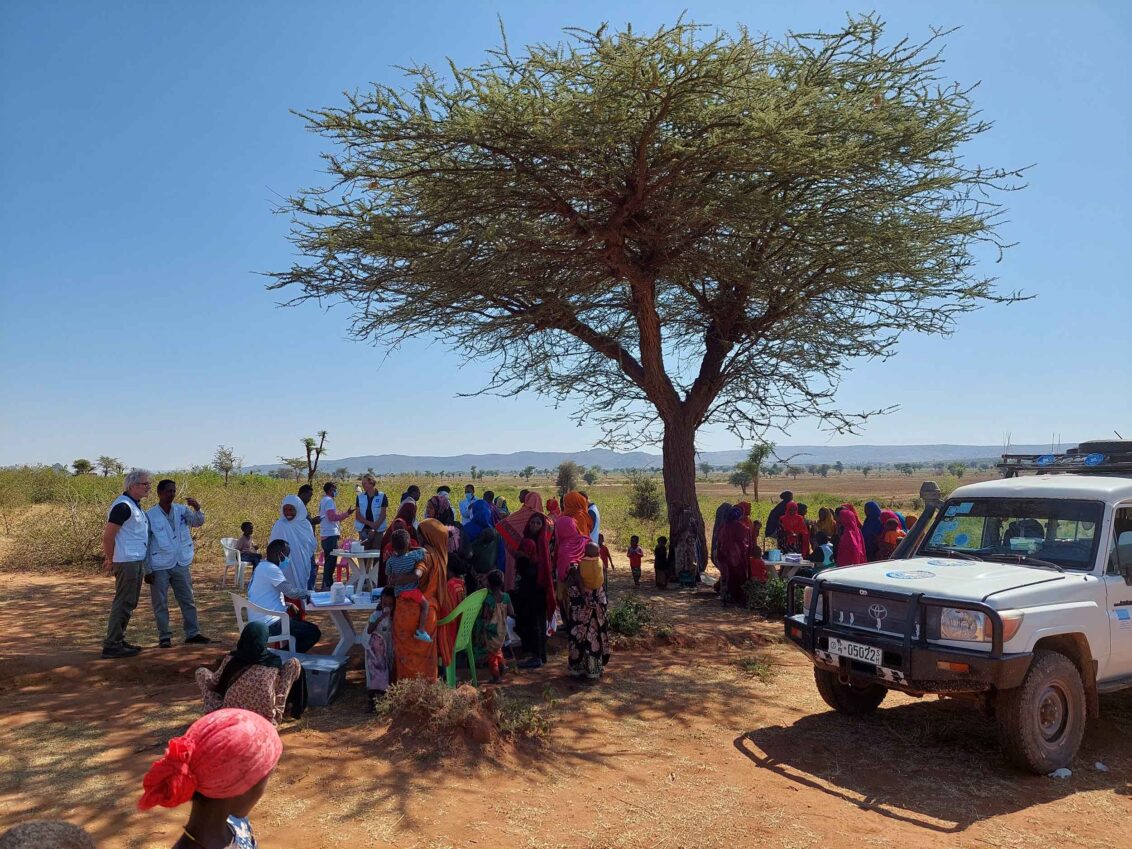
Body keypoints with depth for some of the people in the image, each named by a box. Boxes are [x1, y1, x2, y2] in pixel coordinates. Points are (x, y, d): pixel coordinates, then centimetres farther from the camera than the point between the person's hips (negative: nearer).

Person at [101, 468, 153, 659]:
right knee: (123, 603, -6)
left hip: (137, 561, 10)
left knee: (129, 603, 15)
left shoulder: (135, 505, 15)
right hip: (127, 562, -10)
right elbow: (108, 535, -19)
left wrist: (110, 558, 19)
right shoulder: (123, 506, -16)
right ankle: (111, 645, 0)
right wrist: (111, 561, -12)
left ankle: (118, 640, 24)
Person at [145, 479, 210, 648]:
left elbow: (198, 522, -8)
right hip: (159, 567, -3)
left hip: (181, 564, 3)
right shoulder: (150, 515, -7)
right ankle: (164, 637, 16)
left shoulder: (182, 510, 2)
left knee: (188, 601, 9)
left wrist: (197, 508, -28)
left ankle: (193, 633, 17)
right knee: (160, 604, 5)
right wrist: (147, 570, -6)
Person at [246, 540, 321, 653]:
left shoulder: (262, 566, 13)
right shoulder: (271, 569, -18)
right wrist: (308, 593, -4)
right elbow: (291, 592, -18)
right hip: (269, 624, -10)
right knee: (314, 632, -10)